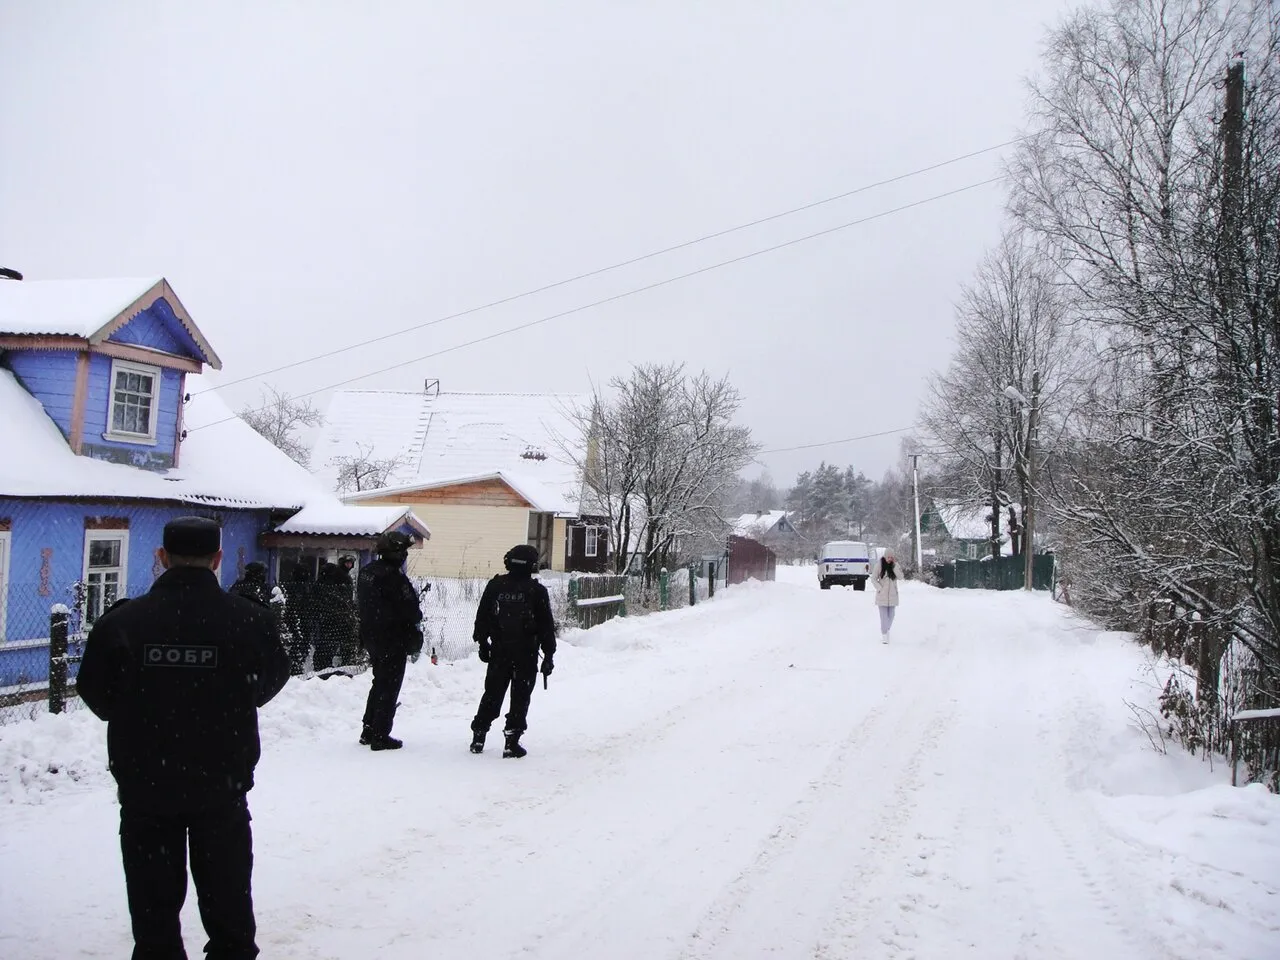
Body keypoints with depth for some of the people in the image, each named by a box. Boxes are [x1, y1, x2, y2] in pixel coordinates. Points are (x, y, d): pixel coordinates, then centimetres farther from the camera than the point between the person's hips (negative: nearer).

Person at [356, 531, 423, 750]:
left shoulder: (366, 572, 7)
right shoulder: (393, 577, -22)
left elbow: (361, 603, 16)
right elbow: (410, 609, -19)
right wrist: (416, 617, 2)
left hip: (371, 635, 9)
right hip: (393, 639, -9)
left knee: (380, 683, 21)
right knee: (389, 687, 1)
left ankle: (369, 731, 27)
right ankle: (380, 736, 3)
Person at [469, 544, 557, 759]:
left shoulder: (494, 586, 1)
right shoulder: (536, 590, -7)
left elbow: (482, 618, 8)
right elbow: (546, 626, -4)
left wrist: (482, 643, 19)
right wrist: (548, 654, 3)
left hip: (499, 652, 3)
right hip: (526, 654, -3)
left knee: (492, 694, 14)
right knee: (520, 697, 4)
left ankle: (478, 737, 16)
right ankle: (512, 743, 3)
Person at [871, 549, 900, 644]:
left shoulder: (895, 565, 2)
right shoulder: (879, 565, -6)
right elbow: (873, 578, -3)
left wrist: (894, 566, -17)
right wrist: (879, 588, -12)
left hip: (892, 594, 3)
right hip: (882, 594, -3)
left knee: (891, 615, 10)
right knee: (884, 615, -7)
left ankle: (887, 629, 32)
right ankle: (884, 635, -3)